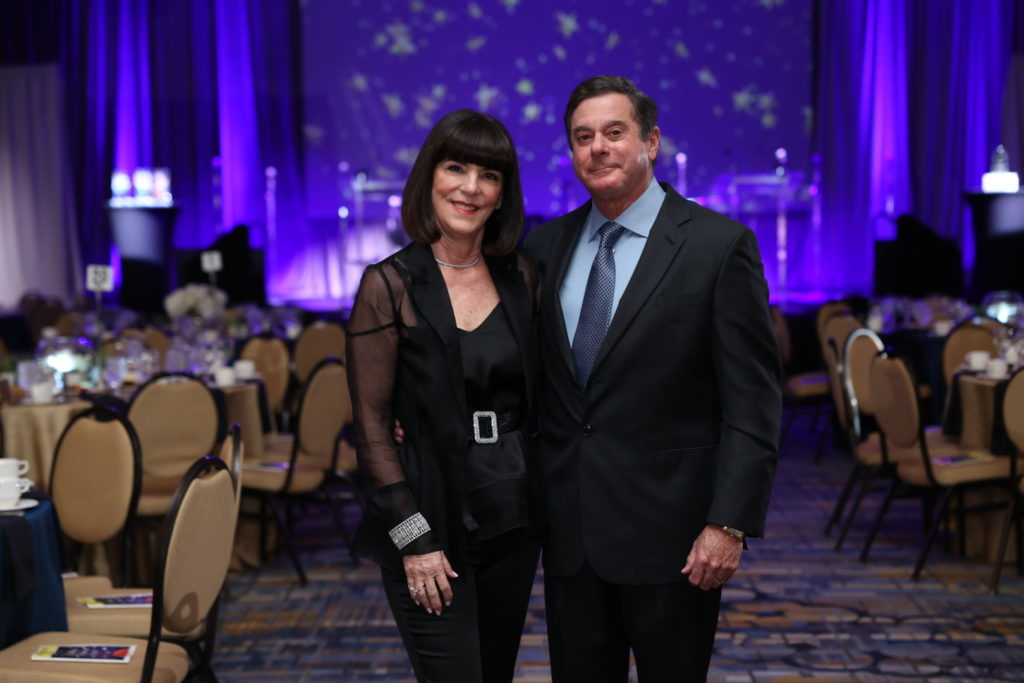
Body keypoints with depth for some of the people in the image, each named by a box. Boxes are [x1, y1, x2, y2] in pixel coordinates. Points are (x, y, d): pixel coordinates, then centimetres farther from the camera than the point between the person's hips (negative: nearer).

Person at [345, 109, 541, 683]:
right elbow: (372, 425, -10)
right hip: (432, 520, -5)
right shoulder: (391, 285, -9)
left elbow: (536, 395, 11)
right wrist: (413, 537, -13)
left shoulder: (521, 277, 5)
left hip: (512, 518, 5)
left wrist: (546, 505, 1)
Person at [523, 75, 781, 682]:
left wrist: (730, 523, -15)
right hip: (569, 529, 4)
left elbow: (752, 402, -9)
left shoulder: (719, 244, -8)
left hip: (668, 528, -4)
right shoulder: (547, 245, 7)